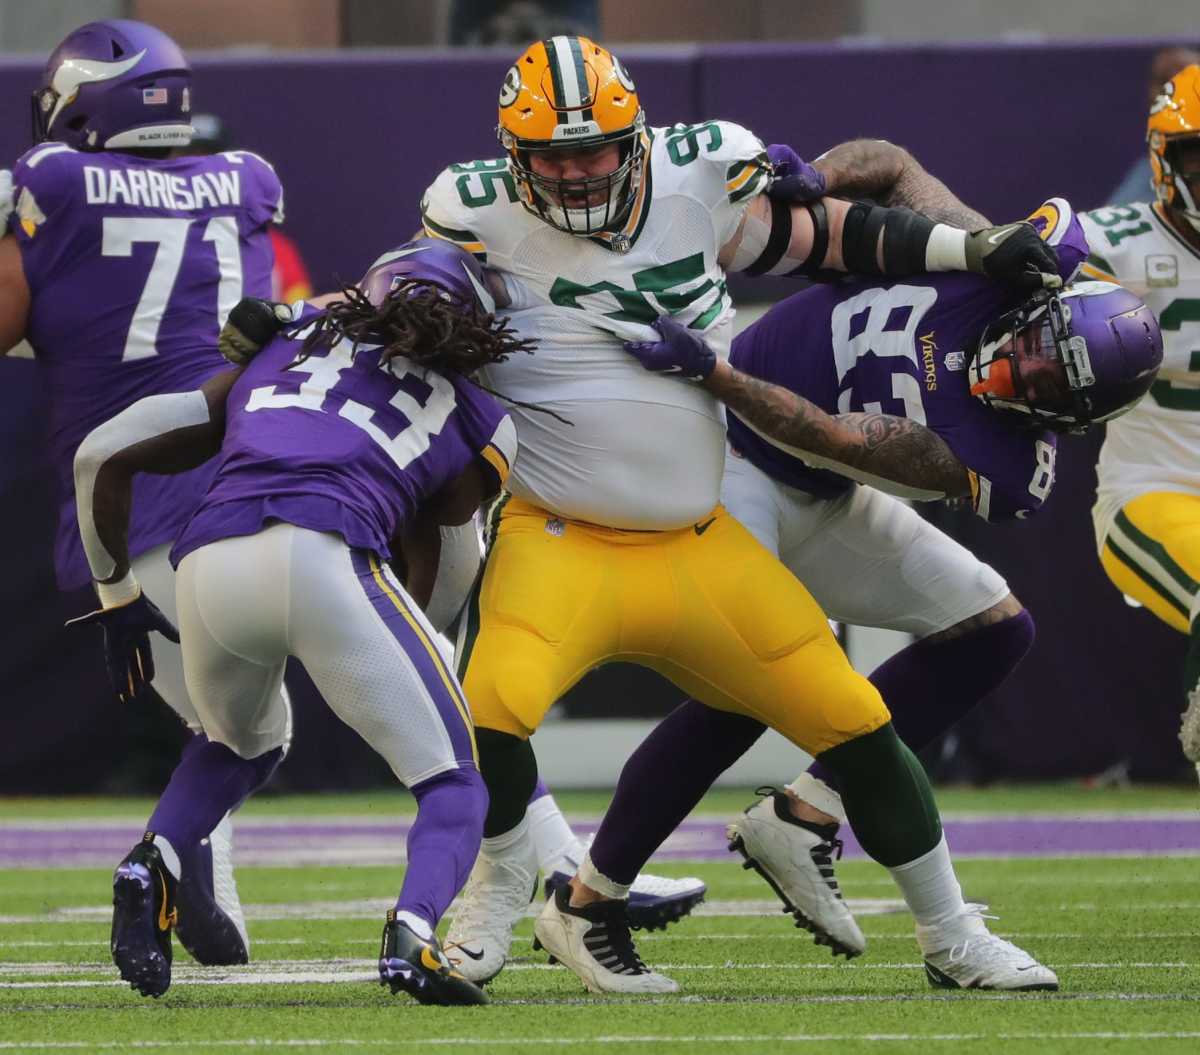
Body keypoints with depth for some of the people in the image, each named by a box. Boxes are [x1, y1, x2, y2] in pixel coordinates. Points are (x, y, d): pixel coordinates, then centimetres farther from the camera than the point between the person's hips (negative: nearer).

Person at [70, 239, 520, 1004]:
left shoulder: (280, 354, 32)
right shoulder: (480, 425, 26)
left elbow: (102, 457, 30)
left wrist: (118, 595, 41)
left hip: (208, 565, 3)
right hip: (326, 554, -3)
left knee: (246, 744, 34)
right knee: (453, 785, 10)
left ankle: (154, 861, 7)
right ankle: (413, 934, -19)